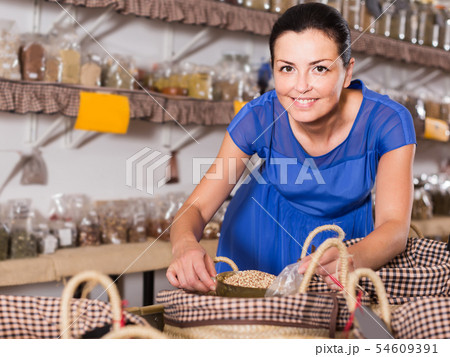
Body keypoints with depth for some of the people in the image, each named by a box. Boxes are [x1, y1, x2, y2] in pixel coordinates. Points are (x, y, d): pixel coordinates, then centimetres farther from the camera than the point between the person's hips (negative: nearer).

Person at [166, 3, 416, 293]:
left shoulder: (389, 122, -30)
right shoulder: (259, 117, -27)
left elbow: (396, 226, -35)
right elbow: (198, 206, -26)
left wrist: (352, 259, -58)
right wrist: (185, 244, -50)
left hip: (346, 228, 0)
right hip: (268, 222, 0)